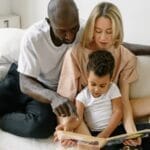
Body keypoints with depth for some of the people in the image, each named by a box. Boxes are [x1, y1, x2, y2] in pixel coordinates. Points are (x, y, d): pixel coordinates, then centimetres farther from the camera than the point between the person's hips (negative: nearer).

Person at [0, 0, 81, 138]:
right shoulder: (33, 36, -23)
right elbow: (25, 83, -22)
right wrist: (52, 97, -42)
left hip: (52, 90, 1)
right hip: (21, 81, -1)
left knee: (43, 125, -30)